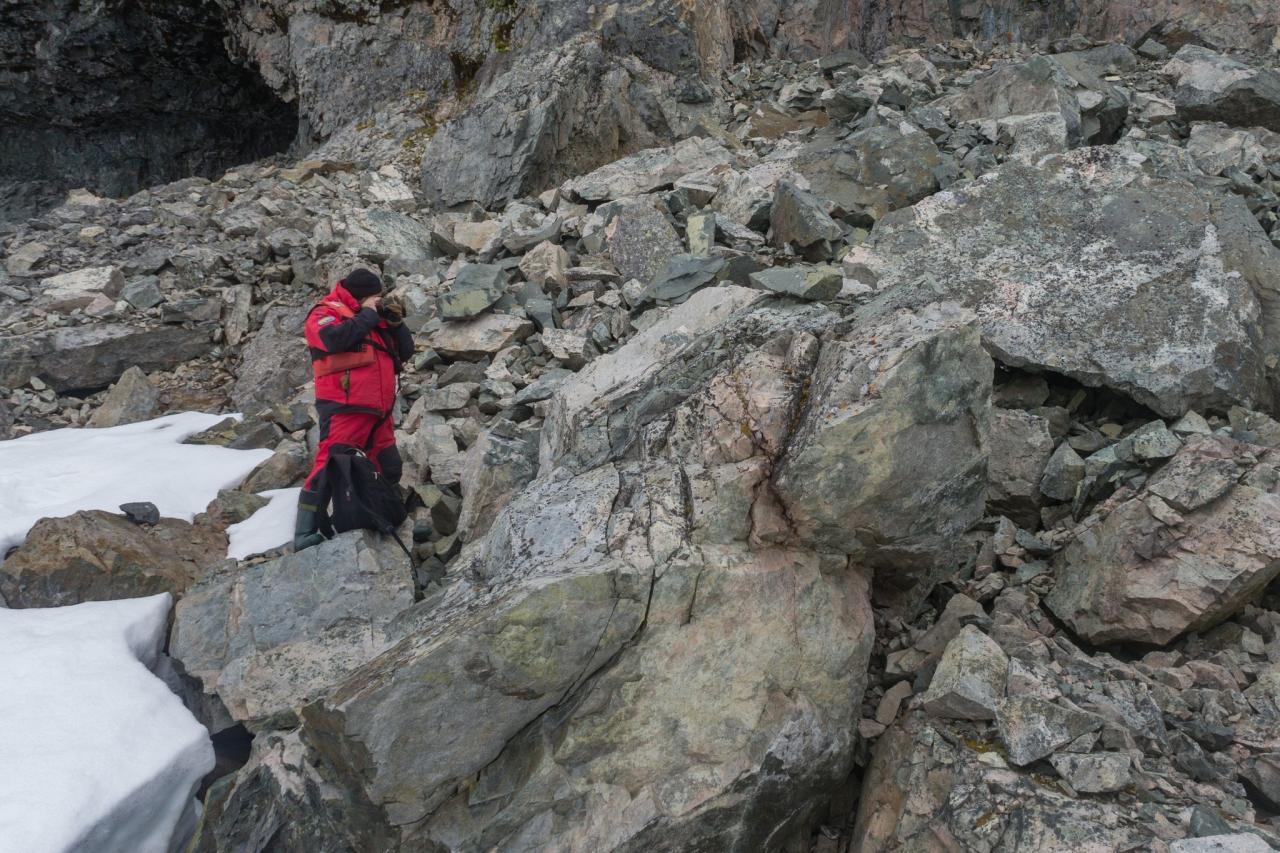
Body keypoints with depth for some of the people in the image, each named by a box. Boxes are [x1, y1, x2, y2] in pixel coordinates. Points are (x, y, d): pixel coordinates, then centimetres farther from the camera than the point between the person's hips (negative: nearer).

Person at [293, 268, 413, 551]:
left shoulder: (375, 319, 22)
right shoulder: (326, 313, 1)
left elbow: (405, 352, 21)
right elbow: (335, 338, -22)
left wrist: (396, 322, 5)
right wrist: (367, 314, -10)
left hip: (379, 411, 8)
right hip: (345, 409, -8)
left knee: (391, 470, 14)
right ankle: (305, 533, -15)